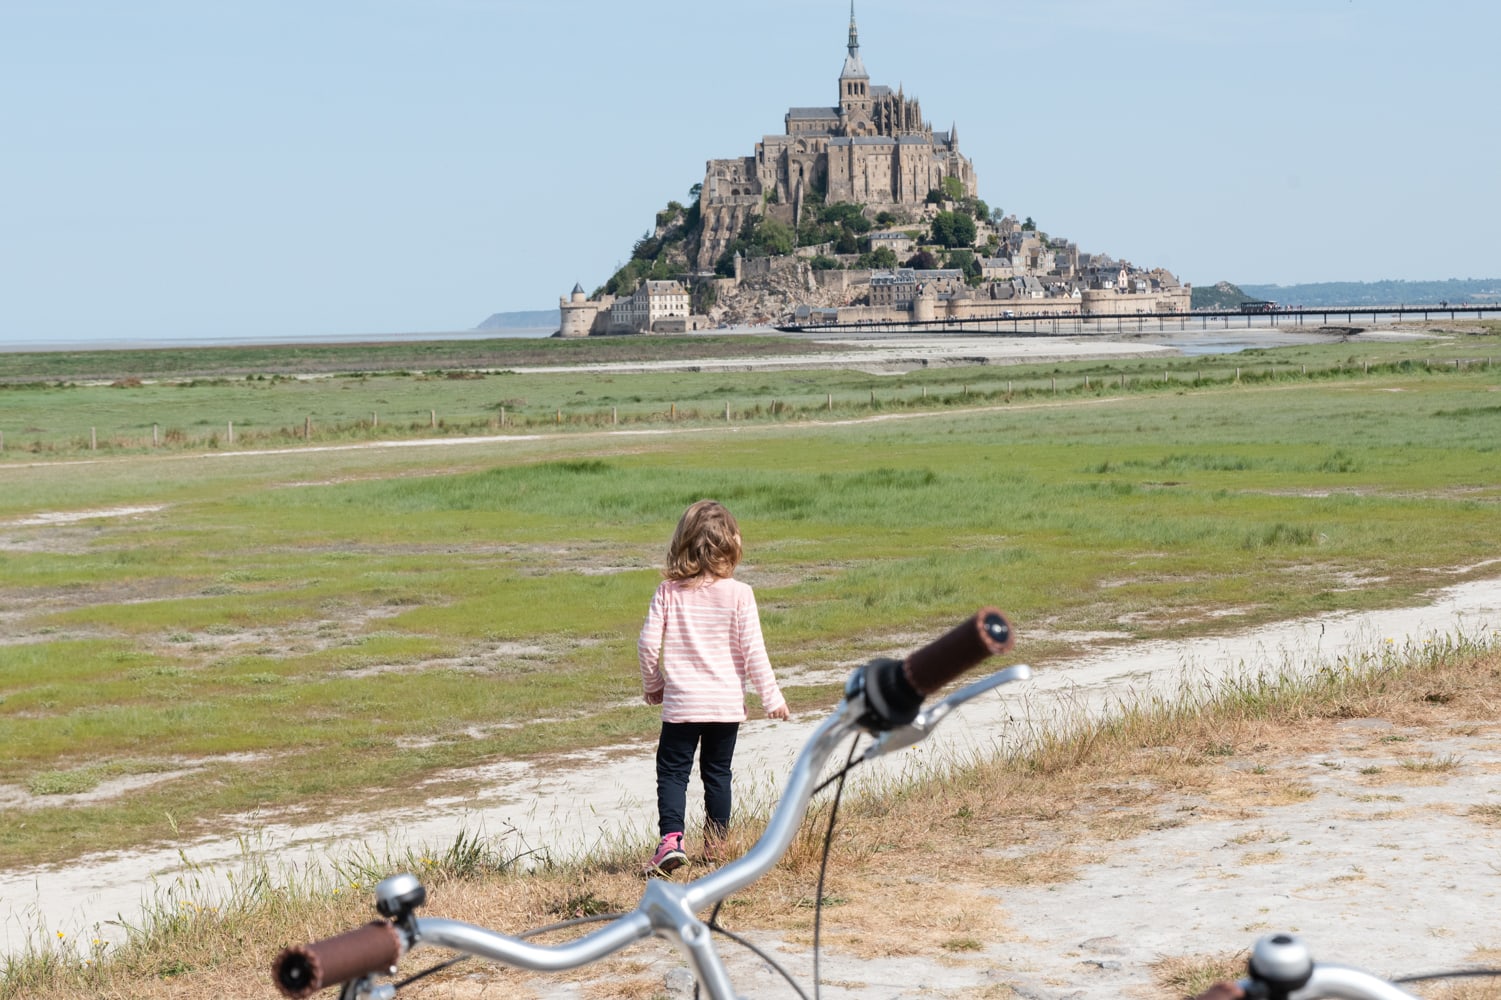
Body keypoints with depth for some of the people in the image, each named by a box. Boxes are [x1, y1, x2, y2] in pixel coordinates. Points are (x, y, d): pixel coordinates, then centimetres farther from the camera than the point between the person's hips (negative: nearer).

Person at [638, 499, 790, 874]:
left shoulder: (669, 592, -5)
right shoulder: (738, 594, -7)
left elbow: (649, 643, -3)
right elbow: (752, 650, -7)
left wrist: (652, 685, 14)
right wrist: (771, 696, 2)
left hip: (681, 702, -1)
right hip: (727, 702, 1)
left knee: (672, 770, 5)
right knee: (718, 773, 13)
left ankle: (671, 838, -14)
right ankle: (715, 846, 17)